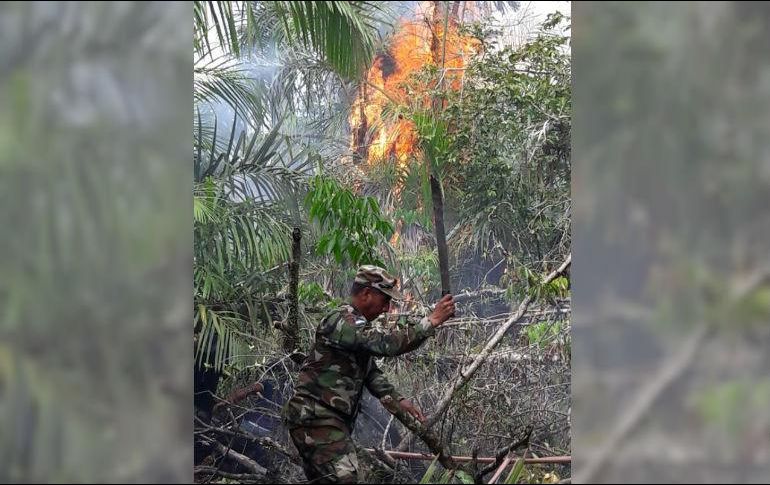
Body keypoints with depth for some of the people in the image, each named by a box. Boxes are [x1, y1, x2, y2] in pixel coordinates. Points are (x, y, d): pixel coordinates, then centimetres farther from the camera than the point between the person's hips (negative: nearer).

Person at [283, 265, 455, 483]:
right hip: (316, 417, -11)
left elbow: (370, 373, 21)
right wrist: (432, 321, -25)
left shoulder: (356, 324, 19)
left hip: (329, 419, 11)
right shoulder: (343, 321, -16)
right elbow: (388, 342, -29)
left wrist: (398, 400, 8)